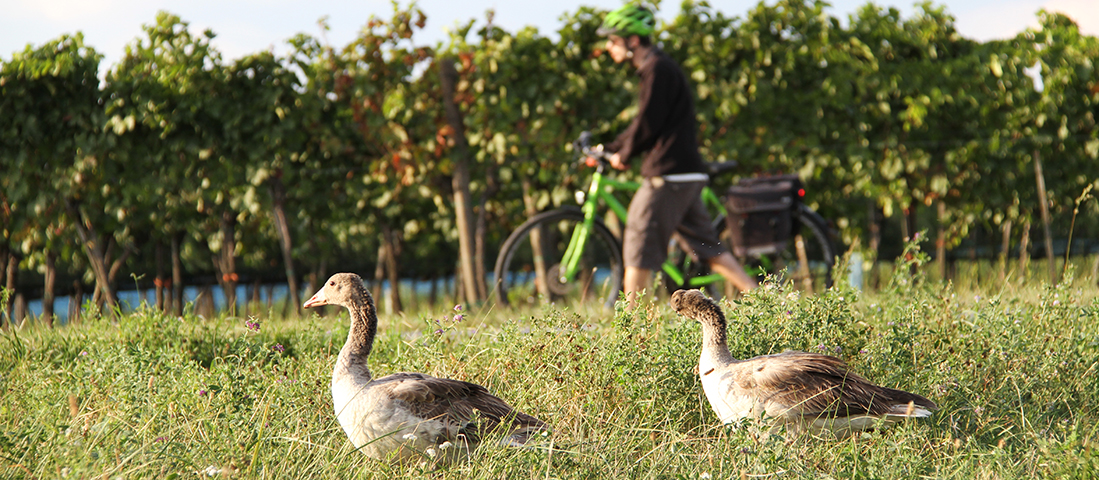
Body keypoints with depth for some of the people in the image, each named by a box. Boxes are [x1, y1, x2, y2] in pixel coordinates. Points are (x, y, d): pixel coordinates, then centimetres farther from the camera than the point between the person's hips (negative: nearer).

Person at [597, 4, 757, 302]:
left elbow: (647, 126, -15)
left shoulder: (658, 70, -12)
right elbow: (643, 123, 27)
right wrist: (609, 149, 23)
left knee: (639, 247, -5)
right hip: (687, 175, 10)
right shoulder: (657, 68, 20)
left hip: (668, 176, -10)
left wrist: (623, 157, 0)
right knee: (707, 246, 10)